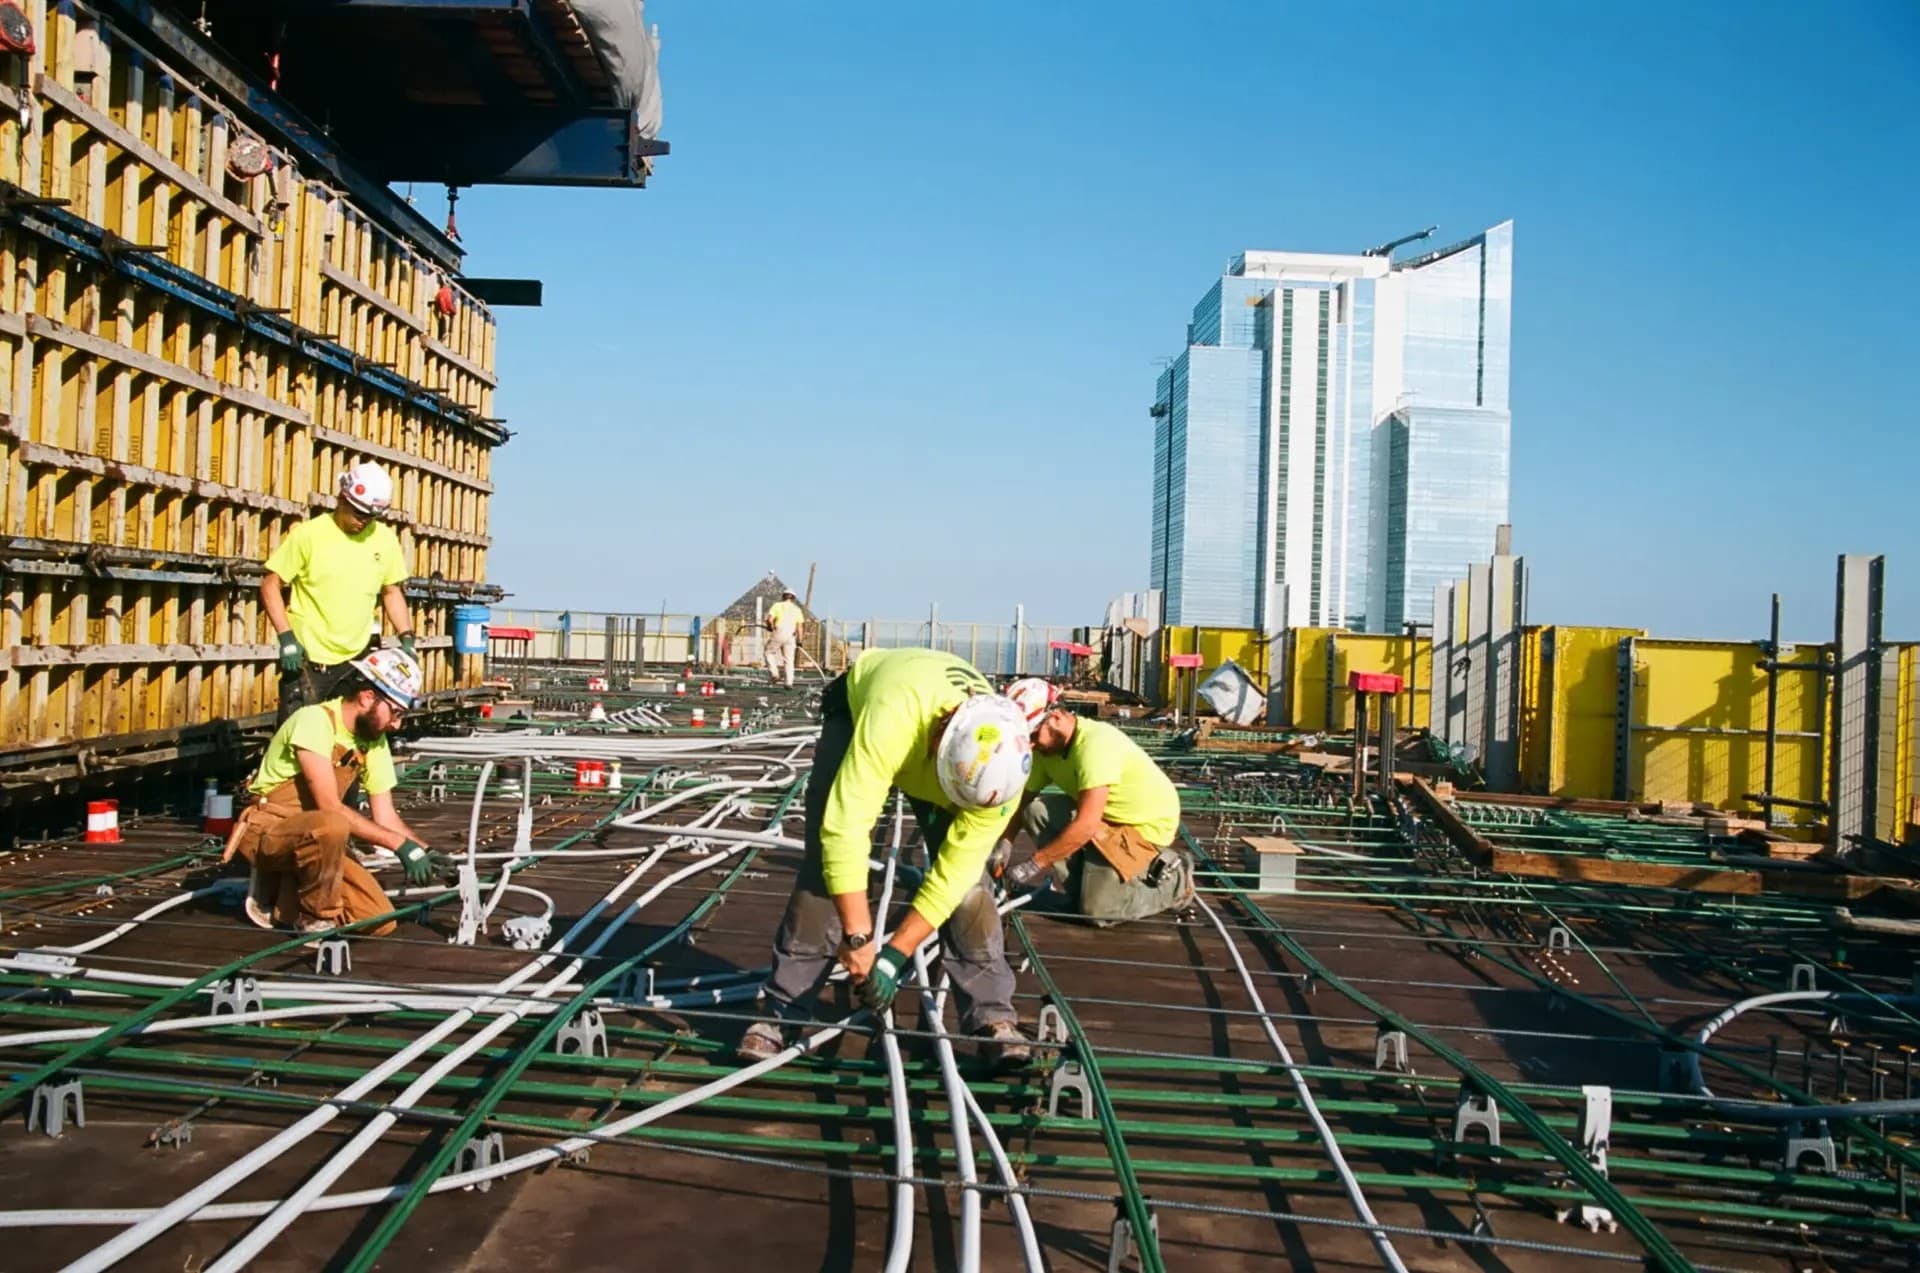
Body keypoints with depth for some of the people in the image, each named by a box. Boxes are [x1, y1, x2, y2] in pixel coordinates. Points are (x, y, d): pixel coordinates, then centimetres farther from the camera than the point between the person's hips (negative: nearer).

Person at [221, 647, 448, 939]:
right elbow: (330, 807, -27)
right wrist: (400, 844, -28)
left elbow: (385, 817, 3)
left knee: (381, 920, -10)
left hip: (314, 836, 7)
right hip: (266, 829, -7)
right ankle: (316, 917, -16)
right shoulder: (316, 720, -21)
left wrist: (425, 853, -14)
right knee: (332, 825, -40)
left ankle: (282, 898, 9)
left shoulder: (374, 742, 3)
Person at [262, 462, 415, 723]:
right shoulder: (308, 534, -9)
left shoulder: (385, 539, 2)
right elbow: (270, 585, -5)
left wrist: (406, 638, 2)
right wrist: (286, 637, -15)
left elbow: (392, 592, 13)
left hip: (358, 659, 4)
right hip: (309, 659, -3)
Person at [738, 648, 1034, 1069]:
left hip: (937, 728, 2)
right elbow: (846, 825, -45)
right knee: (825, 861, -15)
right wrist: (857, 937, -40)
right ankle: (784, 1009, -5)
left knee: (969, 873, -13)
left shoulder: (999, 764, -35)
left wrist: (895, 955, -28)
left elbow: (952, 872, -28)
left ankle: (991, 1013, -3)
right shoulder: (893, 717, -49)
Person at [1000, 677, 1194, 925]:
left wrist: (1034, 864, -28)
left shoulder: (1095, 744, -31)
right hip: (1105, 816, 8)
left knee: (1096, 908, -15)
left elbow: (1086, 825, -34)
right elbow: (1022, 802, 1)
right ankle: (1084, 887, -1)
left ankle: (1174, 879, 5)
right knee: (1036, 811, -11)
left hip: (1148, 824, -8)